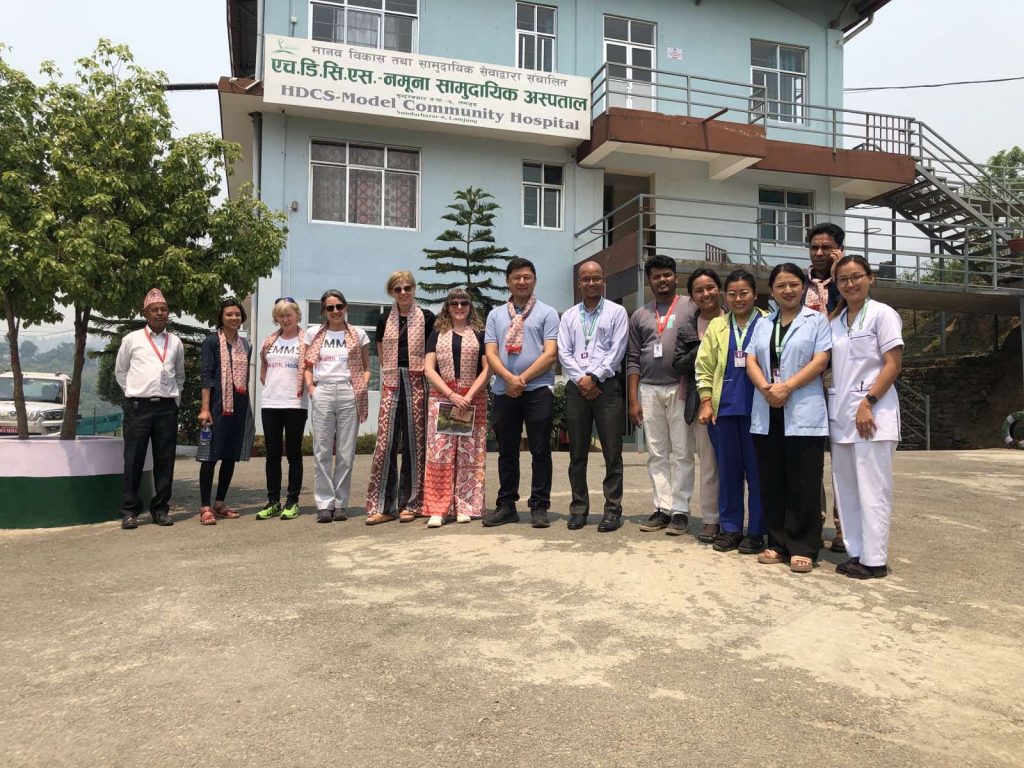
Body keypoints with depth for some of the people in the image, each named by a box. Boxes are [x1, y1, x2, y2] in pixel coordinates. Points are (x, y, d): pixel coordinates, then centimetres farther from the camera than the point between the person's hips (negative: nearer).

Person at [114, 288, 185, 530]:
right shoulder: (132, 340, 4)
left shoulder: (175, 342, 11)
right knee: (134, 460, -1)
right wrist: (134, 393, 6)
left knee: (165, 460, 4)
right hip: (138, 407, -2)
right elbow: (120, 371, 13)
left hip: (167, 407, 2)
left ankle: (160, 509, 14)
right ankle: (129, 511, 7)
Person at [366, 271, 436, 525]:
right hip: (391, 385, 2)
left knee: (414, 443, 0)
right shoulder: (385, 320, 12)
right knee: (385, 443, -4)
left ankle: (409, 504, 9)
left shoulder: (426, 318, 4)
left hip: (417, 384, -2)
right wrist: (396, 371, 7)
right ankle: (382, 506, 1)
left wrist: (415, 370, 0)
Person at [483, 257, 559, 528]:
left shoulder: (547, 313, 5)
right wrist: (509, 378, -13)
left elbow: (550, 354, -5)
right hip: (504, 391, 3)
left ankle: (539, 506, 8)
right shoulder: (495, 315, 14)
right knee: (507, 451, 9)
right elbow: (491, 354, 4)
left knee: (540, 450, 0)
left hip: (538, 389, -3)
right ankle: (506, 505, 17)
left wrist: (523, 379, -11)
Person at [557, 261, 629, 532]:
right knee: (577, 453, 7)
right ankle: (579, 508, 15)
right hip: (576, 388, 3)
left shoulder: (616, 312, 6)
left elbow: (617, 351, -4)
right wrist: (581, 380, -8)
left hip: (607, 386, -3)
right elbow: (564, 353, 6)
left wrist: (594, 377, -11)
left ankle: (613, 510, 5)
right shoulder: (569, 316, 14)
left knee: (612, 452, -2)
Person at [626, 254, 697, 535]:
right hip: (649, 390, 4)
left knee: (681, 454, -1)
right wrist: (633, 400, 6)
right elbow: (633, 360, 12)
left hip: (680, 389, -3)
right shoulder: (639, 316, 15)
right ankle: (662, 508, 12)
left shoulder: (692, 307, 5)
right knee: (656, 454, 6)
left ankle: (680, 511, 4)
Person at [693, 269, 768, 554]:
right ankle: (730, 528, 19)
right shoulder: (716, 326, 12)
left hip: (756, 407, -3)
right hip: (724, 408, 3)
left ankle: (756, 531, 12)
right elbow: (704, 367, 11)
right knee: (728, 470, 9)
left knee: (756, 470, 1)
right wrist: (706, 403, 3)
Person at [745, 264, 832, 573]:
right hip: (766, 415, 4)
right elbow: (751, 360, 8)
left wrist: (786, 387, -16)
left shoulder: (816, 320, 5)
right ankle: (778, 543, 16)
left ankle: (803, 548, 6)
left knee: (803, 486, -2)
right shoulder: (763, 324, 18)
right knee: (771, 483, 7)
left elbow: (820, 361, -6)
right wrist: (765, 387, -12)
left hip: (803, 415, -4)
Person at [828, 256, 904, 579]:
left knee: (871, 488, -5)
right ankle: (856, 552, 16)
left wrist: (867, 403, -15)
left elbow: (893, 364, -8)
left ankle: (874, 559, 2)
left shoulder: (882, 314, -2)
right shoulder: (835, 320, 15)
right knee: (846, 488, 8)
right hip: (840, 413, 6)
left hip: (872, 411, -6)